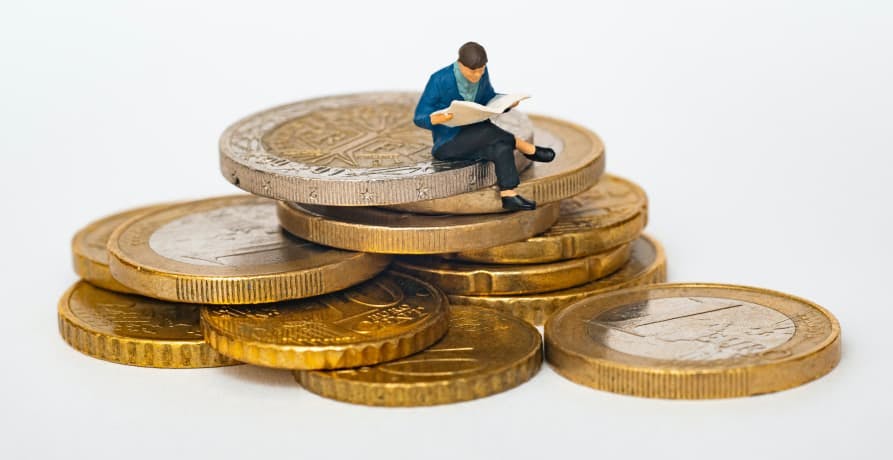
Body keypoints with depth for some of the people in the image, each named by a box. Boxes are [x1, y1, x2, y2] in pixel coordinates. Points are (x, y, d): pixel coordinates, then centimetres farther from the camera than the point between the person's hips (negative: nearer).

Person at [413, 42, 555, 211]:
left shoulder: (481, 74, -5)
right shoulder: (439, 80, -21)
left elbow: (489, 99, 13)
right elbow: (419, 118, -17)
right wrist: (436, 119, -40)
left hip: (474, 139, 5)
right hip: (448, 143, -5)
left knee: (501, 147, -28)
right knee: (488, 128, -31)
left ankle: (509, 196, -34)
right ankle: (528, 149, -14)